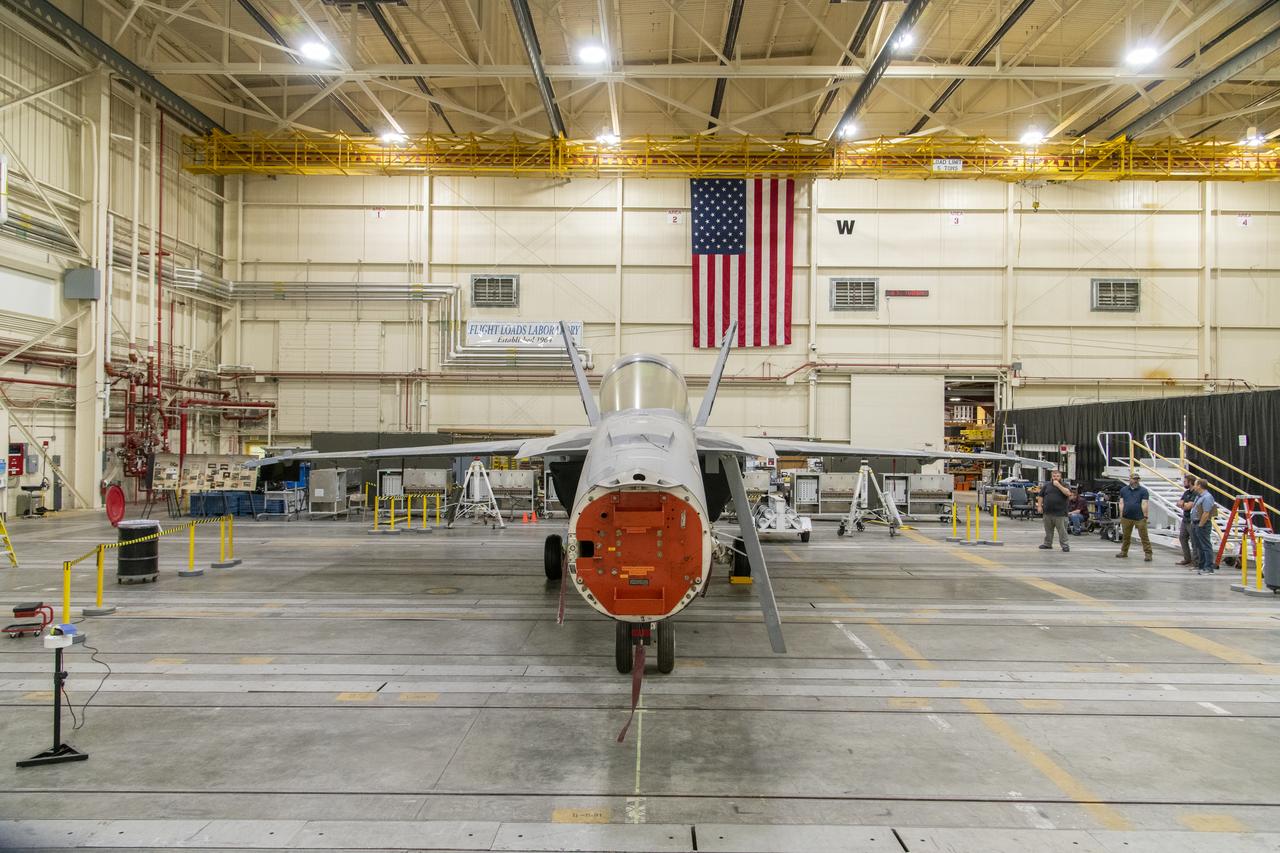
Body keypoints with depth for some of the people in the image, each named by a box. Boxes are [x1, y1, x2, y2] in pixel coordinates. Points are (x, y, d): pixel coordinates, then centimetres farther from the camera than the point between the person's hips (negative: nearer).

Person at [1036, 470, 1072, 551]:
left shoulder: (1064, 485, 3)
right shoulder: (1047, 485, 11)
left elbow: (1068, 493, -17)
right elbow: (1041, 496, 14)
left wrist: (1058, 485, -15)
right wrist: (1039, 506, 4)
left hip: (1060, 513, -4)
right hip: (1047, 512, 4)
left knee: (1062, 530, -5)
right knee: (1048, 530, 13)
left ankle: (1064, 545, 1)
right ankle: (1047, 543, 23)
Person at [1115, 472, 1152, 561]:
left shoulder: (1143, 491, 1)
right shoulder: (1123, 490, 11)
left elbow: (1144, 504, -5)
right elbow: (1121, 503, 10)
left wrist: (1145, 516, -10)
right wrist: (1121, 515, 4)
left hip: (1140, 518, -3)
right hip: (1126, 517, 3)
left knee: (1144, 536, -4)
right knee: (1125, 536, 11)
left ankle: (1148, 554, -2)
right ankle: (1124, 552, 22)